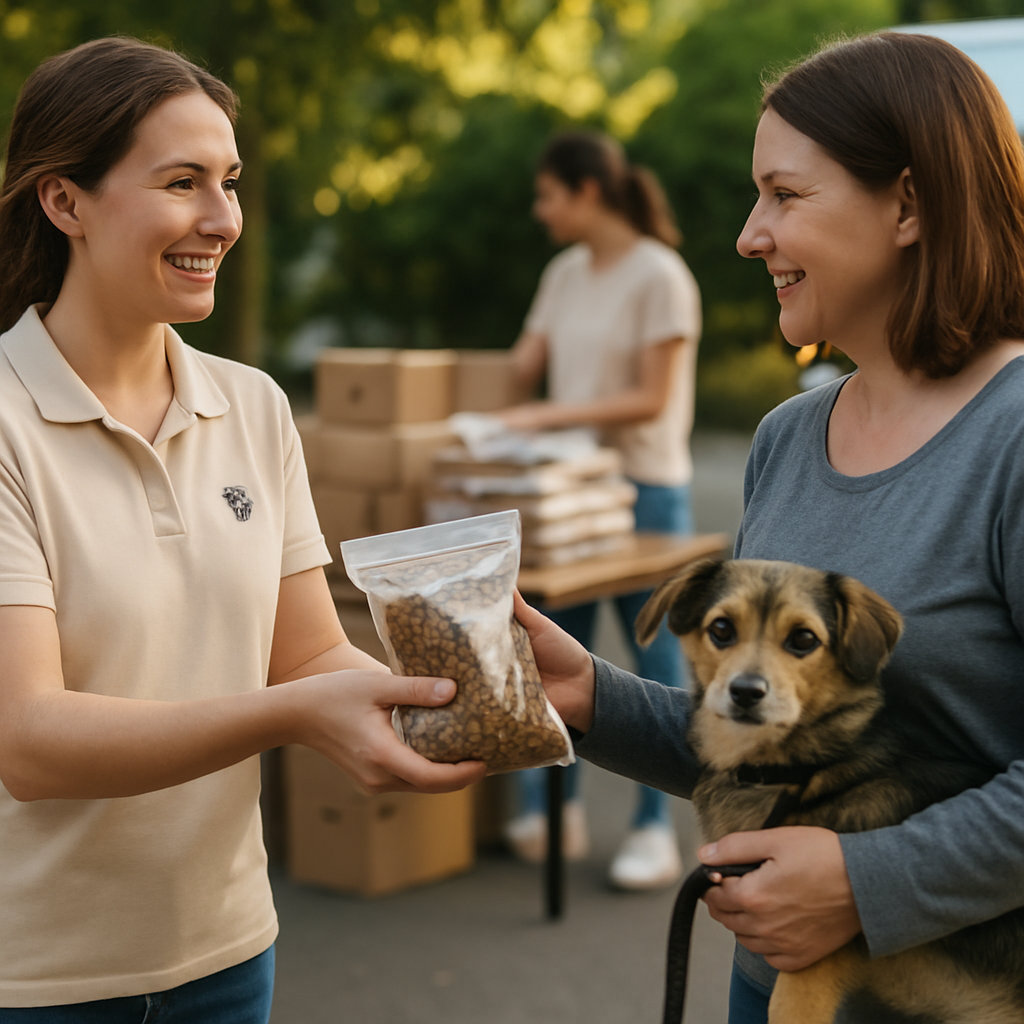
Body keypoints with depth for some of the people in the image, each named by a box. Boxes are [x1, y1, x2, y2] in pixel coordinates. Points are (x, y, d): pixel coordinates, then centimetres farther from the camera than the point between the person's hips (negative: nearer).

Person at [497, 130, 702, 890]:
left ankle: (655, 830, 11)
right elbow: (520, 369, 11)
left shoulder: (660, 276, -11)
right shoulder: (565, 274, 11)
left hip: (646, 489, -7)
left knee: (655, 660, 2)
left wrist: (552, 415, -21)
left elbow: (651, 399, -15)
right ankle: (554, 812, 20)